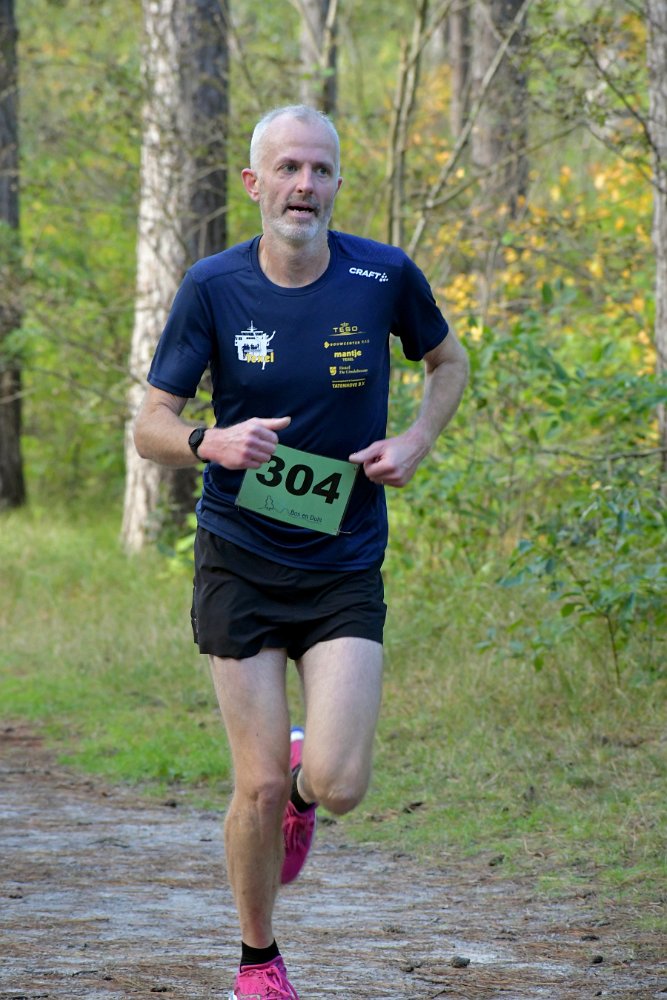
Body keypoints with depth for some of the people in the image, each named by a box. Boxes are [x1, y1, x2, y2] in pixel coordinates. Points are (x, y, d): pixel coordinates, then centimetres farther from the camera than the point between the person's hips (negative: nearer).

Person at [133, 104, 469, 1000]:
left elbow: (448, 362, 15)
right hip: (239, 564, 0)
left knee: (337, 784, -13)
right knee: (259, 786, -2)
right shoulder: (213, 287, -6)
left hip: (346, 567, 0)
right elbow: (151, 426, -3)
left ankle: (304, 779, 26)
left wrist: (416, 443, -4)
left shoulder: (385, 277, -5)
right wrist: (212, 442, -25)